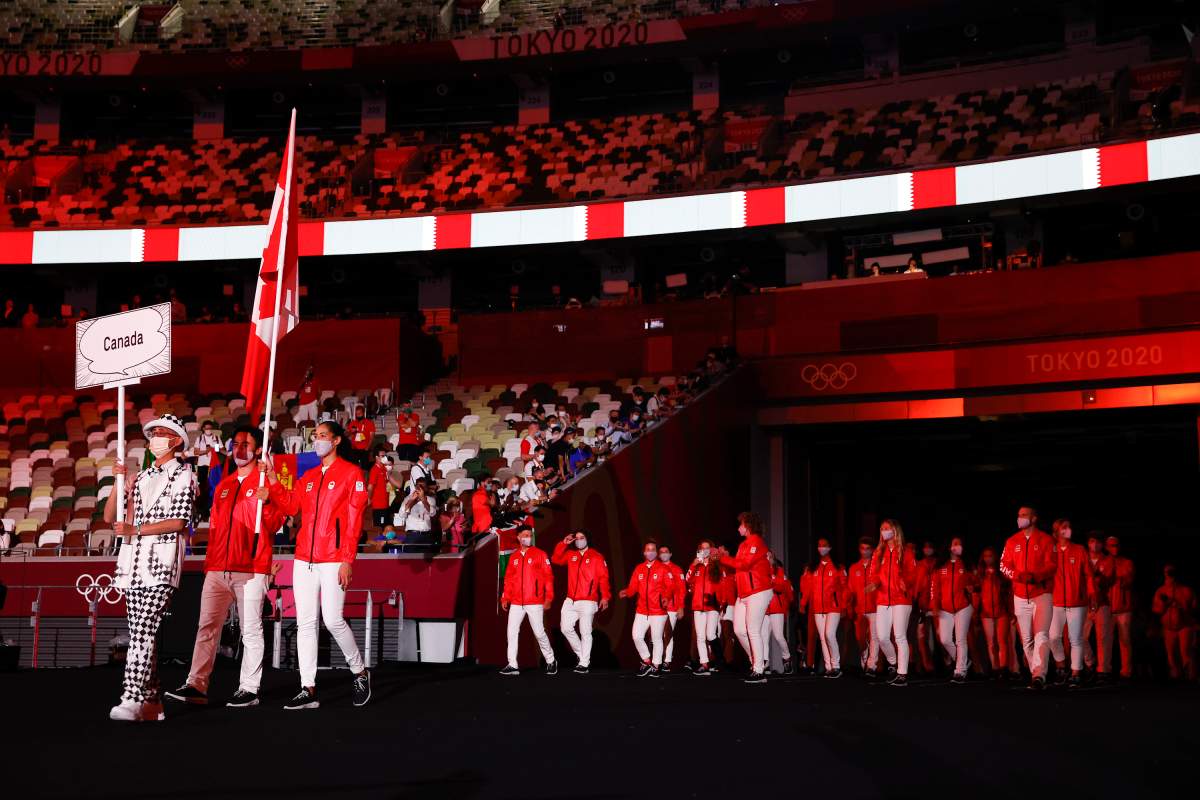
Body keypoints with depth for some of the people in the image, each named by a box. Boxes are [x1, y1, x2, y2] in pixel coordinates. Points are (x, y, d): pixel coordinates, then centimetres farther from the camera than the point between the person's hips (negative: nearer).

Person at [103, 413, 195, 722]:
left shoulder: (184, 475, 3)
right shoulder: (140, 478, 21)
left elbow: (179, 522, -8)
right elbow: (110, 518, 18)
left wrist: (136, 529, -12)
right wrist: (119, 483, 5)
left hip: (162, 563, -6)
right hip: (134, 563, 6)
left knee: (143, 632, -16)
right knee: (140, 634, 5)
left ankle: (131, 700, -21)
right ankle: (151, 702, 10)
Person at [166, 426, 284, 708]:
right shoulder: (223, 486, 20)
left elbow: (274, 525, -5)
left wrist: (265, 502, -23)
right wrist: (210, 561, 18)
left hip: (251, 569, -6)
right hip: (218, 569, 6)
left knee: (251, 630, -2)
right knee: (207, 627, 2)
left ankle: (249, 689, 2)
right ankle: (196, 686, 3)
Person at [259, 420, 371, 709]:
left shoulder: (351, 473, -2)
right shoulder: (309, 476, 18)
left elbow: (354, 520, -7)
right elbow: (290, 505, 8)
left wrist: (347, 559, -13)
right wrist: (272, 478, 0)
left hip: (333, 560, -6)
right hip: (304, 559, 6)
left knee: (333, 620, -9)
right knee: (305, 623, 3)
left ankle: (360, 672, 14)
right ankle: (308, 689, 7)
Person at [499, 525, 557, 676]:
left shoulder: (540, 554, 0)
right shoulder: (513, 557, 11)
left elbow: (548, 577, -3)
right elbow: (508, 578, 14)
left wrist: (548, 598, -9)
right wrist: (505, 597, 7)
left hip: (535, 602, -4)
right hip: (516, 603, 4)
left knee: (539, 632, -1)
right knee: (512, 632, -2)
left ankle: (551, 661, 17)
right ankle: (512, 665, 3)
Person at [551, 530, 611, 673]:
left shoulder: (596, 557, -1)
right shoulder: (570, 555, 14)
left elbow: (604, 578, -6)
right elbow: (555, 559, 12)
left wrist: (605, 597, -15)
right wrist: (563, 543, 3)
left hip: (588, 602, -5)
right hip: (570, 601, 6)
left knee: (585, 632, -5)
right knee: (566, 628, 5)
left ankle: (584, 664, 0)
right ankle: (581, 654, 22)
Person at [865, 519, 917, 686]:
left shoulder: (905, 553, 1)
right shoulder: (878, 553, 13)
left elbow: (913, 574, -5)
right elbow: (874, 574, 10)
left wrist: (905, 581, -26)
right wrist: (873, 583, -12)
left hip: (901, 600, -4)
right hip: (882, 600, 4)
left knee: (900, 637, -6)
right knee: (882, 637, -1)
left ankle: (902, 675, -1)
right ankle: (893, 663, 26)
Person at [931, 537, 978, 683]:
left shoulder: (967, 566, 4)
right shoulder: (940, 566, 5)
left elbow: (976, 582, 10)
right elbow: (934, 586, 3)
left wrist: (973, 587, -14)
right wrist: (934, 605, -4)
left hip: (963, 607, -2)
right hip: (945, 609, 2)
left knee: (960, 640, -4)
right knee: (945, 640, -1)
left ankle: (960, 672, -1)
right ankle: (961, 662, 21)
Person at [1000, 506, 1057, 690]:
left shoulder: (1045, 540, -2)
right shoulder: (1012, 541, 9)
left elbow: (1051, 566, -8)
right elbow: (1004, 565, 5)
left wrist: (1034, 576, -25)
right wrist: (1019, 575, -15)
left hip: (1042, 594, -4)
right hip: (1020, 596, 4)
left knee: (1041, 635, -18)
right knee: (1026, 640, 7)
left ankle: (1039, 675, -25)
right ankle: (1034, 675, 17)